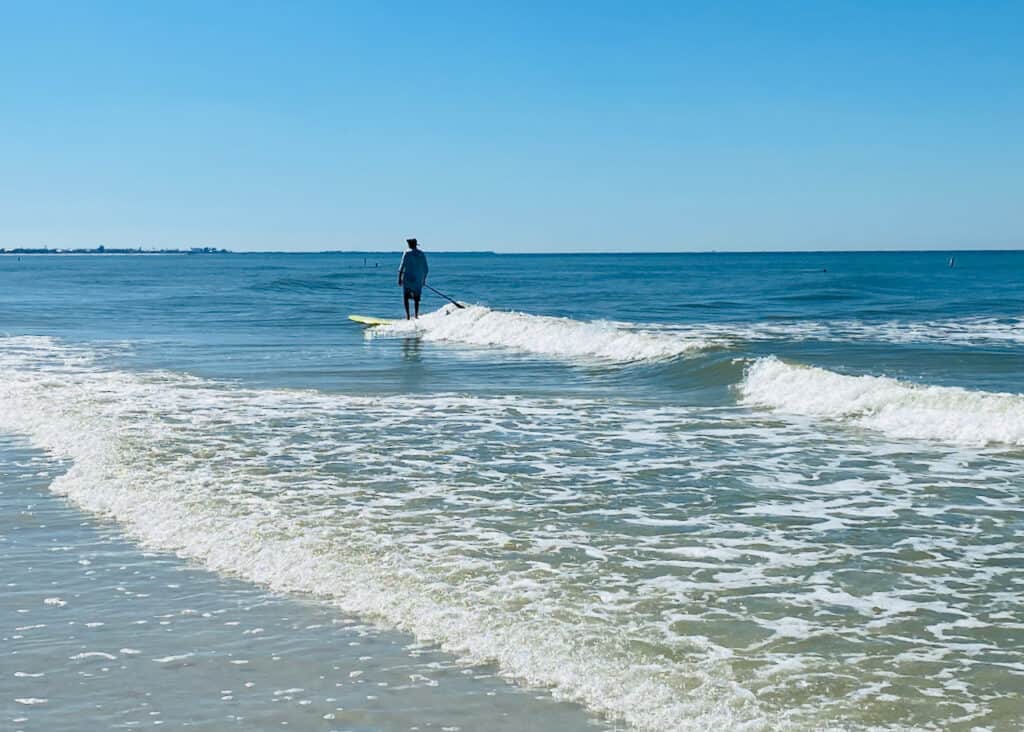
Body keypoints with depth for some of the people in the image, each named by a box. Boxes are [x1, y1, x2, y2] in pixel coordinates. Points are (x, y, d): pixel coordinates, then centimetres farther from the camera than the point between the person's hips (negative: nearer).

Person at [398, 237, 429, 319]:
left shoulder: (407, 253, -6)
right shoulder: (422, 254, 7)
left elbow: (402, 267, -9)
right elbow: (426, 269, 10)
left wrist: (399, 278, -3)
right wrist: (424, 279, 21)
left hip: (408, 279, -4)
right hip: (419, 281, 4)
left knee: (406, 297, 3)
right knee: (416, 299, 13)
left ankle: (407, 314, -8)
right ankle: (416, 315, 13)